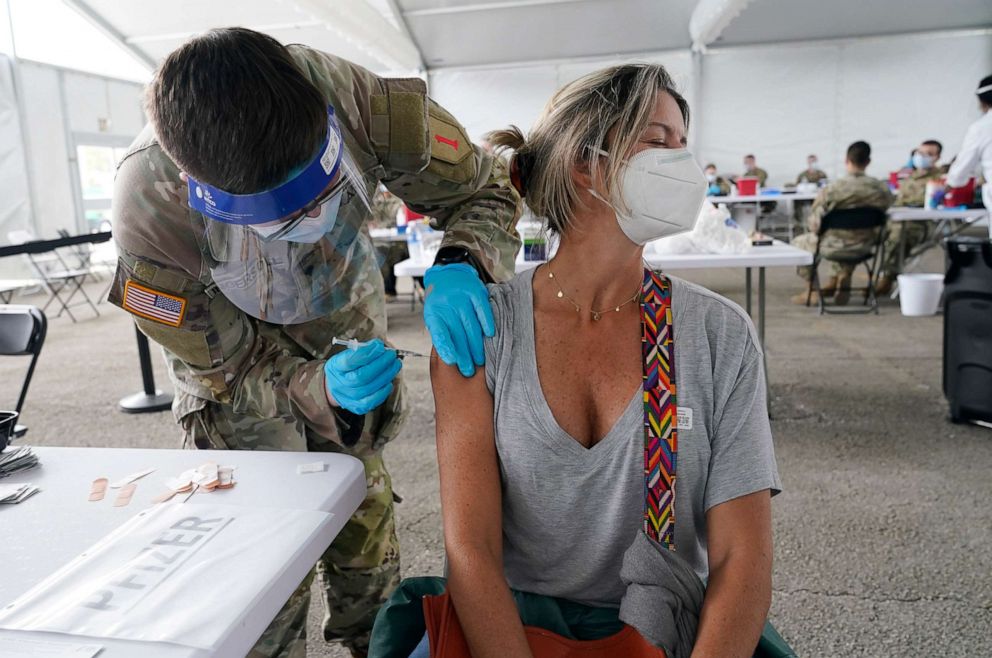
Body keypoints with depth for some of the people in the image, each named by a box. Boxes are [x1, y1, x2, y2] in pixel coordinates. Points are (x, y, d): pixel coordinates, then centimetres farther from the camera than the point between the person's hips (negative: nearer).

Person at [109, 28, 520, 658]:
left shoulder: (355, 98, -31)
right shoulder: (149, 214, -34)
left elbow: (487, 190, -17)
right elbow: (230, 370, -20)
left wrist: (463, 265, -38)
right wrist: (321, 389, -39)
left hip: (351, 334, 2)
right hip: (245, 370, -2)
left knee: (367, 523, 8)